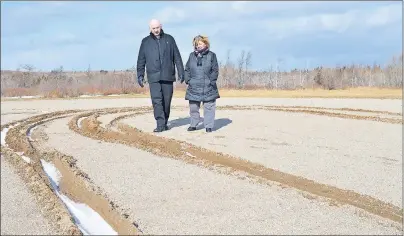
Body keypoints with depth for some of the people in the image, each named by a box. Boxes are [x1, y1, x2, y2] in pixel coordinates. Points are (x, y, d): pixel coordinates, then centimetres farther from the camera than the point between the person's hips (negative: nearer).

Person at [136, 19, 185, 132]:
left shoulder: (169, 39, 9)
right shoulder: (145, 41, 10)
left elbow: (177, 57, 8)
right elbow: (141, 60, 11)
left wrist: (181, 72, 3)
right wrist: (140, 75, 5)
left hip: (168, 76, 1)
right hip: (153, 76, -1)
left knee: (167, 101, 5)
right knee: (156, 100, -11)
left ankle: (165, 123, 18)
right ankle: (160, 124, -13)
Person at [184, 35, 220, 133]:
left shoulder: (211, 55, 3)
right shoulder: (192, 55, 11)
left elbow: (215, 70, 1)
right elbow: (187, 69, 13)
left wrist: (211, 81, -9)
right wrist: (188, 80, 0)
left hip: (208, 87, -2)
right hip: (194, 87, 2)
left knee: (209, 107, 1)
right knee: (193, 107, 7)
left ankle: (209, 126, 9)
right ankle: (193, 125, 19)